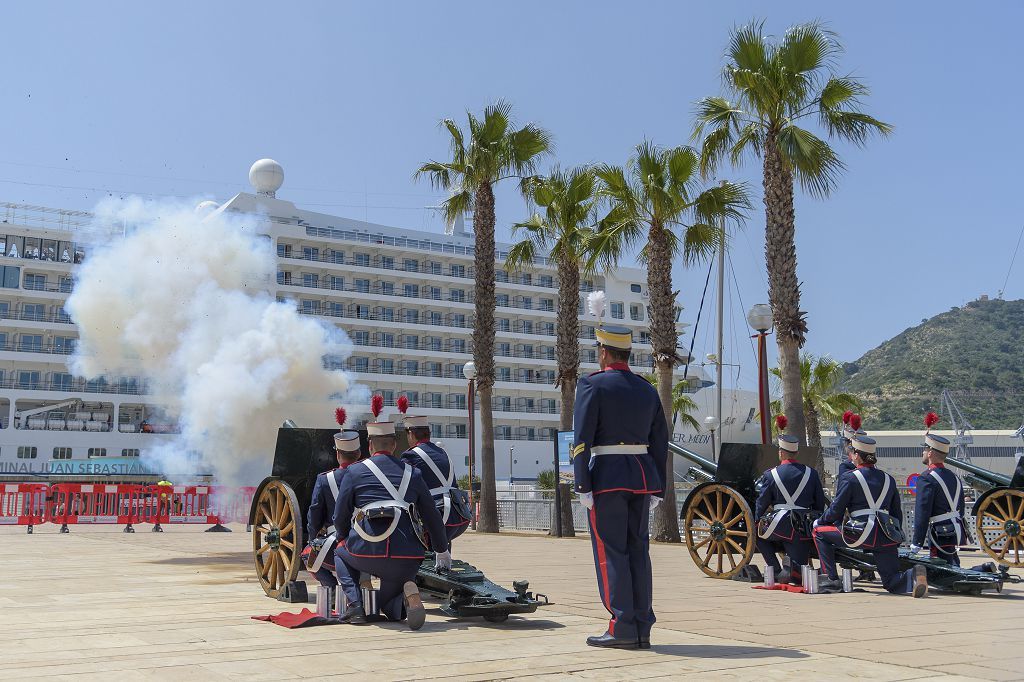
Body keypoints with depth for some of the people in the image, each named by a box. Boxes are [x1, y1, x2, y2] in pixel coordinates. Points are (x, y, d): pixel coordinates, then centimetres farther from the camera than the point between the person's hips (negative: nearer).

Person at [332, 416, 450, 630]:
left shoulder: (355, 472, 7)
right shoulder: (412, 473, 15)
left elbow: (340, 518, 9)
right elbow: (432, 517, 20)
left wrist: (348, 540, 31)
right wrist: (442, 551, 35)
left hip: (367, 553, -2)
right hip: (406, 559, 2)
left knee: (340, 553, 33)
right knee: (388, 607, 24)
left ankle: (355, 605, 10)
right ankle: (407, 593, -12)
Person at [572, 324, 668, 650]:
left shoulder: (592, 384, -6)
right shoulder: (647, 389, 12)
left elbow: (582, 439, -13)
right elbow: (660, 443, 12)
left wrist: (583, 487, -11)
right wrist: (656, 490, 16)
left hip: (606, 477, -6)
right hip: (642, 477, 6)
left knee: (610, 552, -1)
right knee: (637, 550, 9)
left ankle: (623, 629, -2)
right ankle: (642, 630, 10)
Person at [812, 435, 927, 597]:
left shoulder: (850, 478, -1)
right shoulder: (888, 479, 18)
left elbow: (836, 510, 0)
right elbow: (897, 513, 22)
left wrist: (819, 522, 18)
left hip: (862, 534, -6)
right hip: (886, 538, 6)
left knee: (819, 532, 14)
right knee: (892, 582, 14)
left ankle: (832, 579, 7)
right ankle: (912, 575, -21)